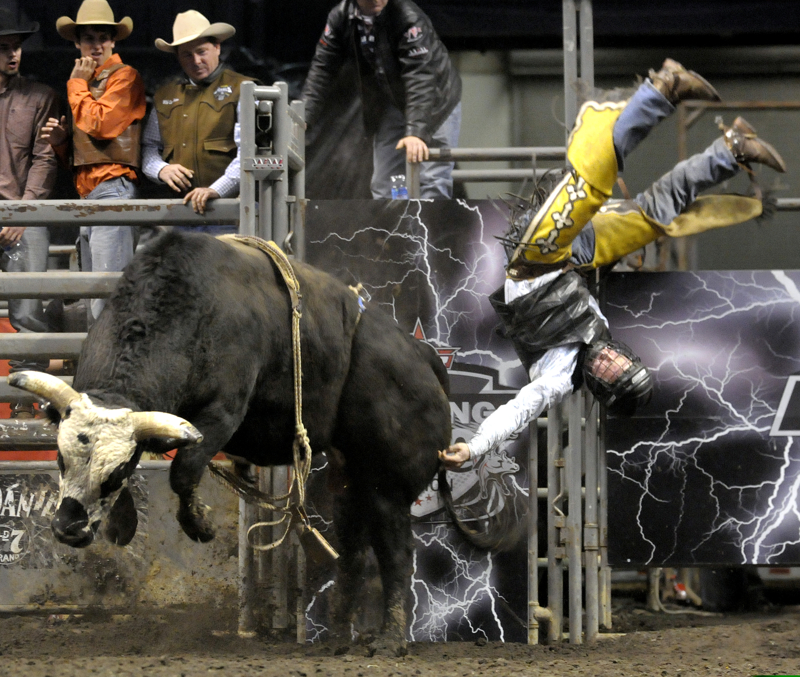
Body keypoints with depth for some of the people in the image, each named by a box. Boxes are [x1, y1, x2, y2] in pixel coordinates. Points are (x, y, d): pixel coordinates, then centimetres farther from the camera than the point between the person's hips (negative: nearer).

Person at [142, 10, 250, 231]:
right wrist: (161, 169, 0)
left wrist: (217, 190, -20)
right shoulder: (164, 96, 21)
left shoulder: (241, 90, 4)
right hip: (181, 209, 4)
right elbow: (148, 146, 23)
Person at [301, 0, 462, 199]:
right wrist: (302, 117, -20)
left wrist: (416, 132, -47)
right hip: (389, 106, 5)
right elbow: (322, 68, -9)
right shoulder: (340, 17, -13)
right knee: (384, 186, 3)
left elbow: (420, 78, -36)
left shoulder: (409, 18, -30)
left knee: (433, 182, -13)